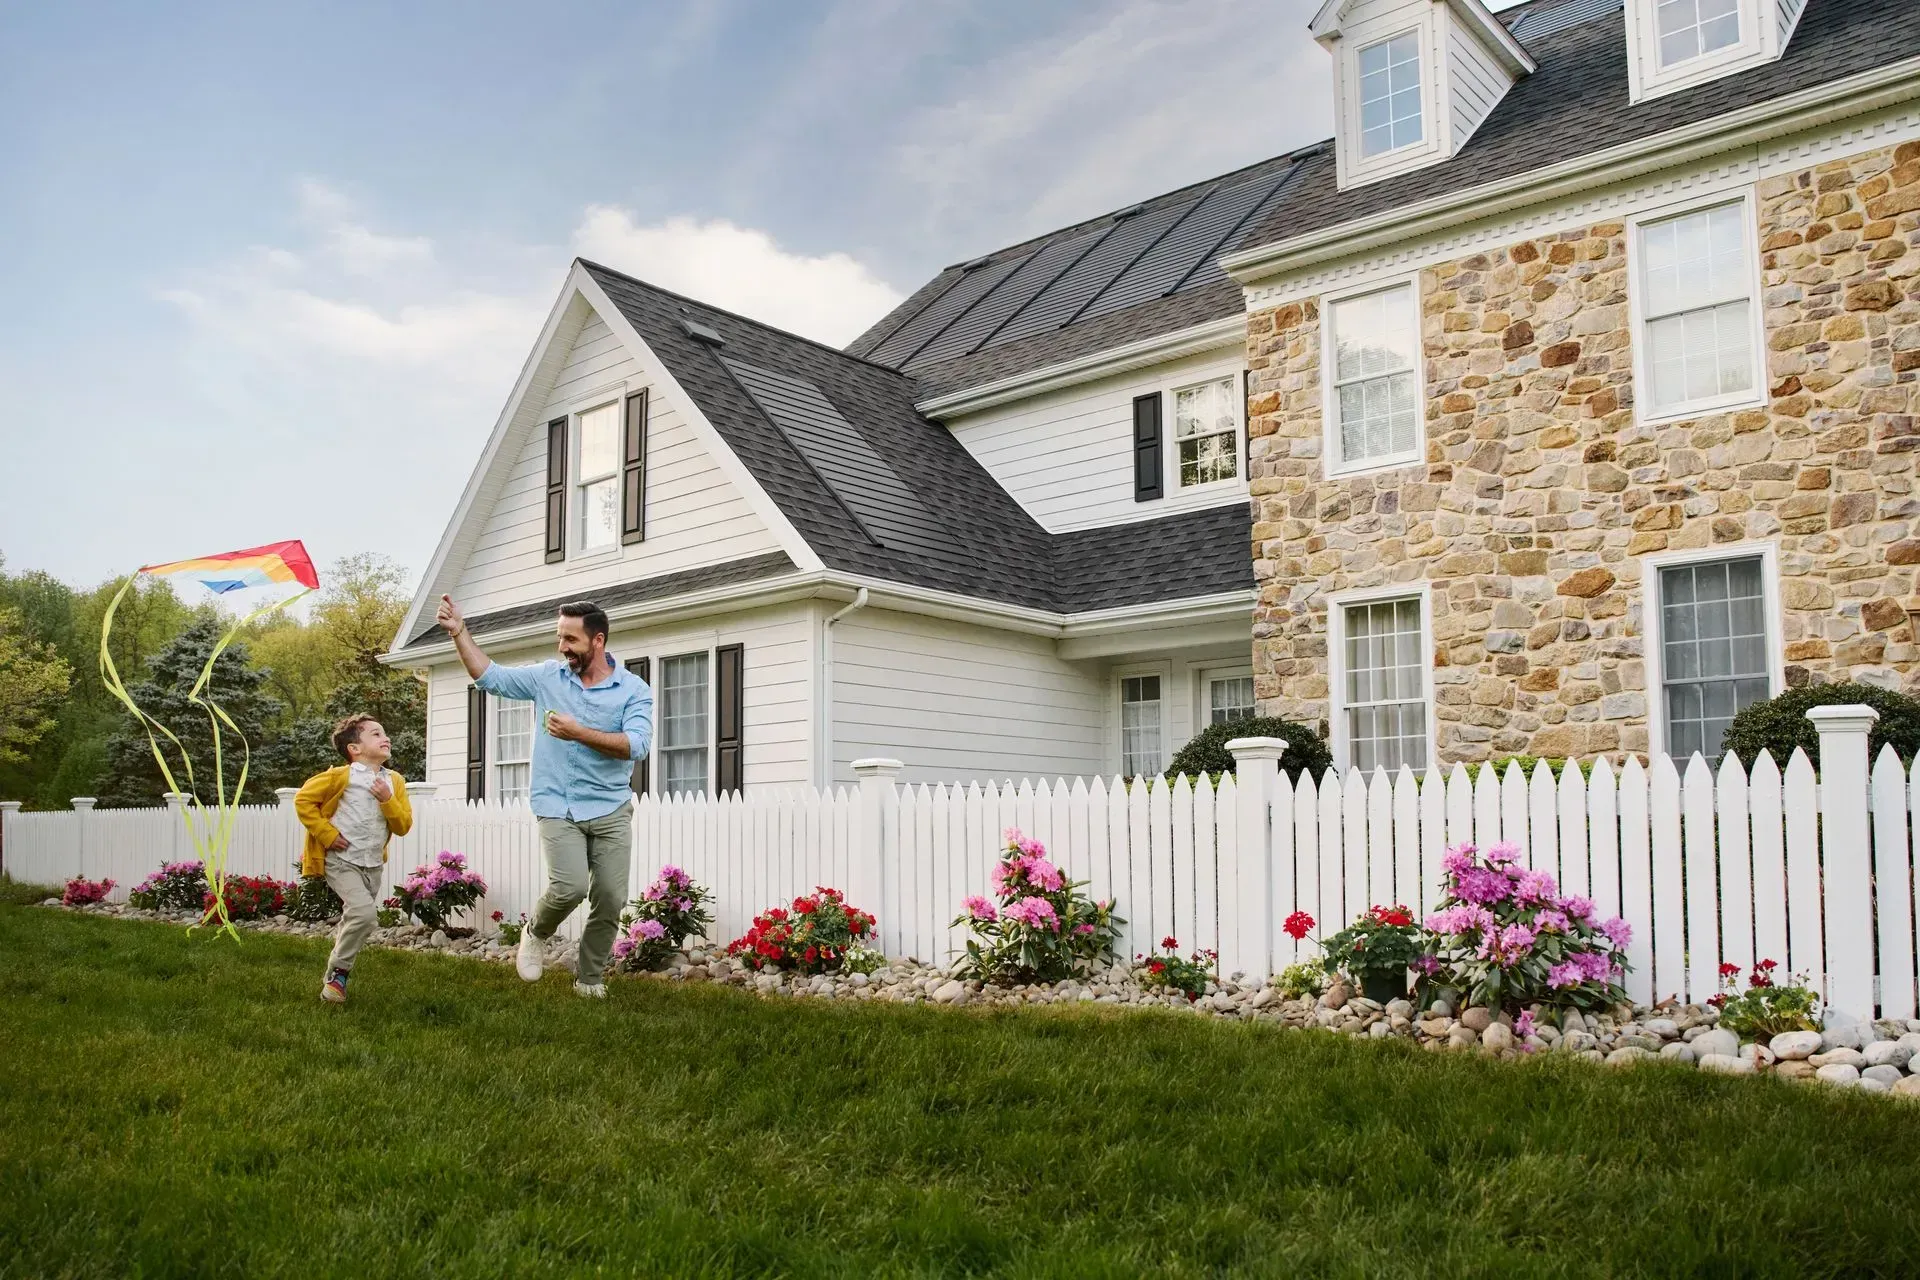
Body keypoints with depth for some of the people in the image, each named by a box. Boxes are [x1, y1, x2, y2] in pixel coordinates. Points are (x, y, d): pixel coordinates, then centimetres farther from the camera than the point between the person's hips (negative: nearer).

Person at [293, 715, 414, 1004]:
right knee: (364, 913, -22)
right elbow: (303, 800, -9)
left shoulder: (395, 782, 4)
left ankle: (335, 977, 32)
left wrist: (388, 801, -16)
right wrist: (327, 834, -13)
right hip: (341, 861, -6)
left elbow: (403, 826, 1)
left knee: (354, 919, 15)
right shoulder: (340, 776, -12)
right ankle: (337, 973, -5)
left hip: (372, 864, 6)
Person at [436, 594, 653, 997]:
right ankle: (536, 933, 14)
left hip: (611, 809, 0)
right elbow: (490, 676, 9)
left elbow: (637, 745, -16)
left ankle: (590, 980, 20)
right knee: (570, 887, -19)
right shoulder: (547, 677, 5)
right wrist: (459, 631, 1)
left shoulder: (634, 689, -3)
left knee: (610, 900, 0)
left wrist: (578, 733, -21)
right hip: (558, 808, 0)